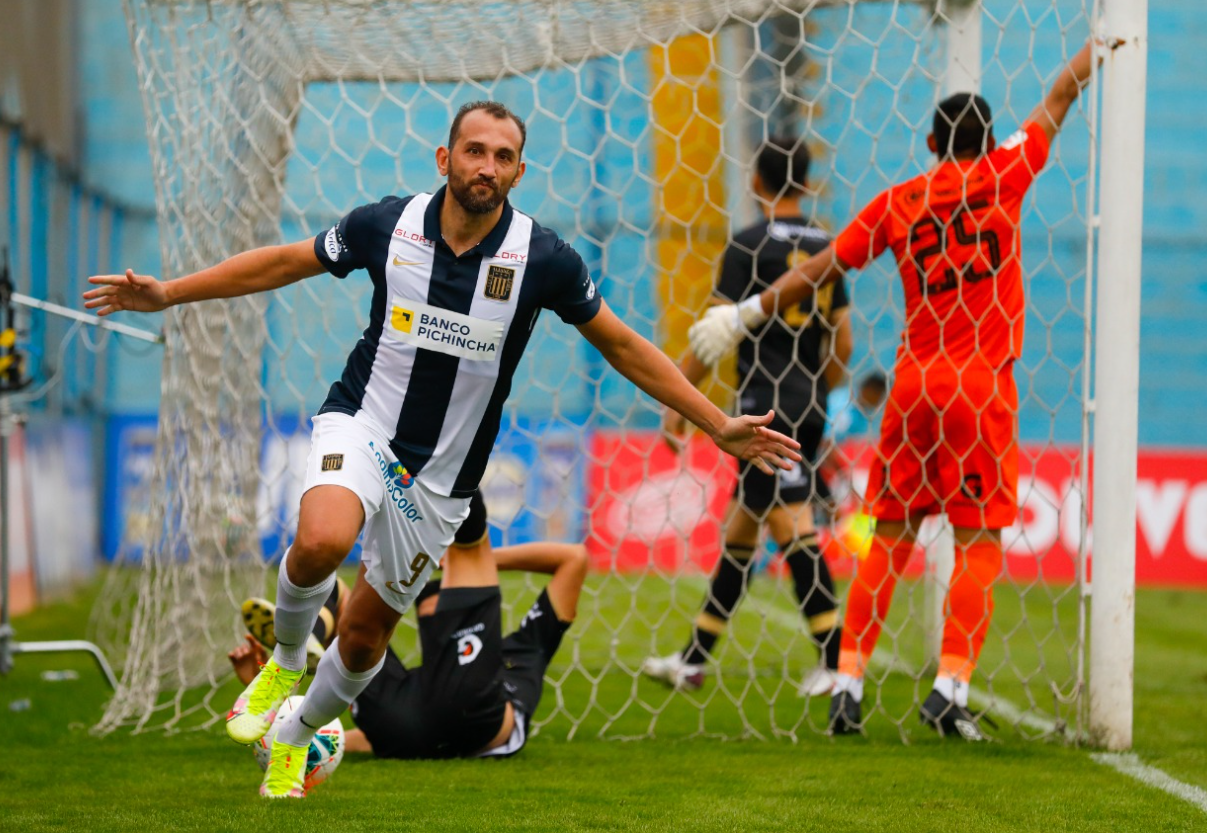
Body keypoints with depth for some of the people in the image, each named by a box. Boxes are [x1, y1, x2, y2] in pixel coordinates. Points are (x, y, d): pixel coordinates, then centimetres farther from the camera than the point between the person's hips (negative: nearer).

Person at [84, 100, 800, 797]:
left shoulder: (543, 257, -12)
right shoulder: (387, 225, -11)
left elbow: (622, 345, 0)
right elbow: (285, 263, 5)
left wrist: (720, 425, -2)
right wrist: (170, 293, 3)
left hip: (441, 475, 1)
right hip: (362, 425, -1)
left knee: (367, 632, 9)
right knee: (322, 541, -33)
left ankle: (297, 738, 41)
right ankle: (286, 662, 0)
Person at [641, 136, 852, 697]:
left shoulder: (750, 245, -7)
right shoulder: (826, 247, 11)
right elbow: (842, 342, 15)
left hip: (765, 404, -7)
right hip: (807, 408, 7)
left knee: (791, 523, -10)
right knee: (740, 528, 13)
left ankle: (835, 659, -17)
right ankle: (693, 659, 19)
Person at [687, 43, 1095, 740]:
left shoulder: (898, 200, 8)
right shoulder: (1002, 175, 3)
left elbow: (823, 268, 10)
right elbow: (1061, 96, 14)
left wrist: (749, 314, 19)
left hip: (914, 380, 3)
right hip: (981, 381, -3)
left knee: (892, 533, 9)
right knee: (979, 537, -2)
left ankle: (849, 682, 5)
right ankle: (951, 687, -12)